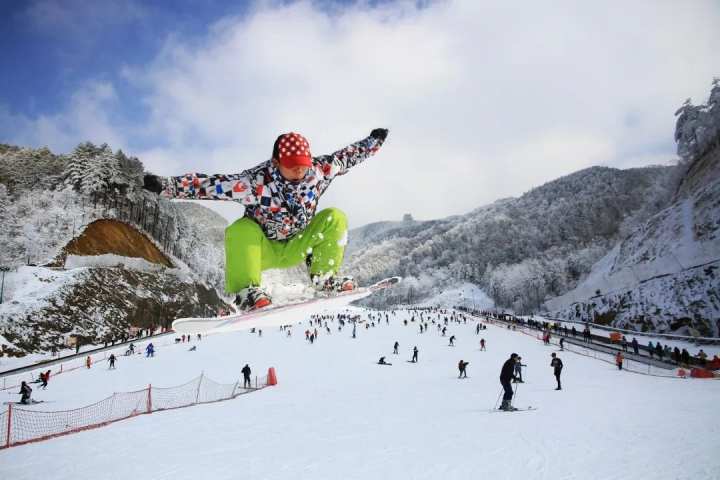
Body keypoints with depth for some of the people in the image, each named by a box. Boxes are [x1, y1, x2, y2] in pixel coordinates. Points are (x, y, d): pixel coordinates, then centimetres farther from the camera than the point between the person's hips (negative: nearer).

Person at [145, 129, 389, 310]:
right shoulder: (256, 181, -28)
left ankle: (324, 277, -9)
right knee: (241, 230, -35)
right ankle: (247, 291, -35)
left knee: (334, 218, -13)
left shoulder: (319, 170, -15)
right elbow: (209, 184, -33)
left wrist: (373, 141, 10)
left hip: (296, 248, 4)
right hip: (260, 249, -4)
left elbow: (345, 157, 3)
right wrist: (166, 185, -42)